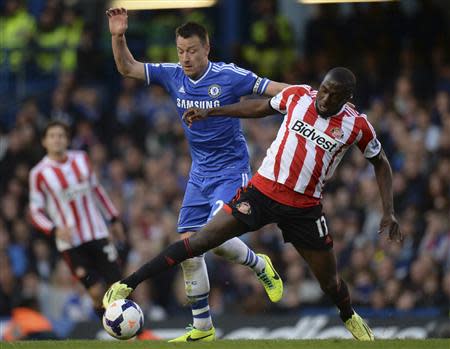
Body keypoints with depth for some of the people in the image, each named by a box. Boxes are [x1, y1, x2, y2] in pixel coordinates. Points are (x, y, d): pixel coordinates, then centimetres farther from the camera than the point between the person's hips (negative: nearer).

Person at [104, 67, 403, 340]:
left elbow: (380, 163, 7)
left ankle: (350, 317, 45)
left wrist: (389, 212, 1)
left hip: (305, 208, 0)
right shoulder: (297, 96, -6)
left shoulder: (358, 126, -9)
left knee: (330, 281, 10)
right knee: (201, 240, -11)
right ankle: (128, 285, -8)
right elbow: (262, 107, 13)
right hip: (264, 190, 0)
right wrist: (210, 112, 13)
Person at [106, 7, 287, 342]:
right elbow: (127, 68, 4)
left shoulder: (229, 76, -14)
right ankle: (202, 328, 12)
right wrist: (118, 37, -12)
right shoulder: (173, 75, 0)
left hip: (231, 172, -6)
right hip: (200, 174, 6)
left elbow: (277, 89, -12)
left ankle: (260, 266, 9)